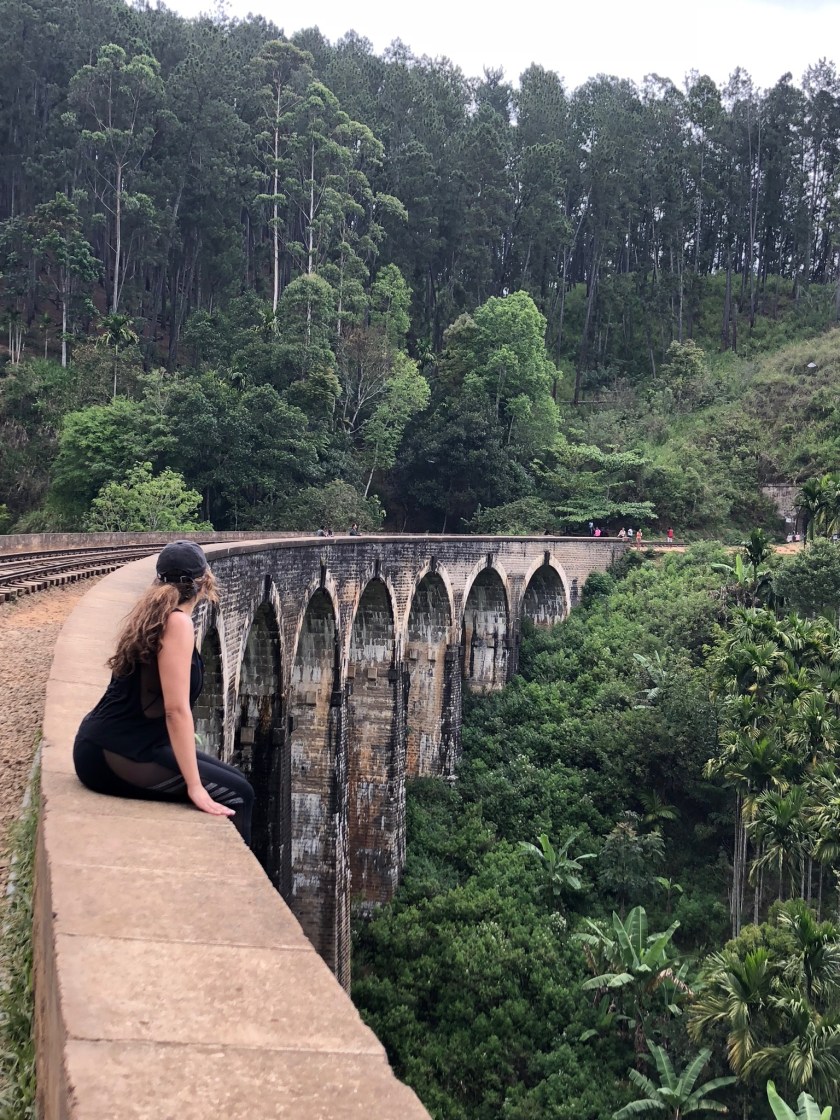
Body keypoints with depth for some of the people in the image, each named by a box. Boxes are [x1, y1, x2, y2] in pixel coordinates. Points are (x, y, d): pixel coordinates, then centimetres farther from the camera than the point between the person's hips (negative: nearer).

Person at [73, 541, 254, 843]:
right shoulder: (177, 622, -17)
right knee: (237, 794, -9)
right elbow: (176, 708, -22)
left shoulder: (154, 614, 10)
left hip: (115, 743, 10)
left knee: (232, 779, 14)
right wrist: (195, 787, -22)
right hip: (115, 754, -10)